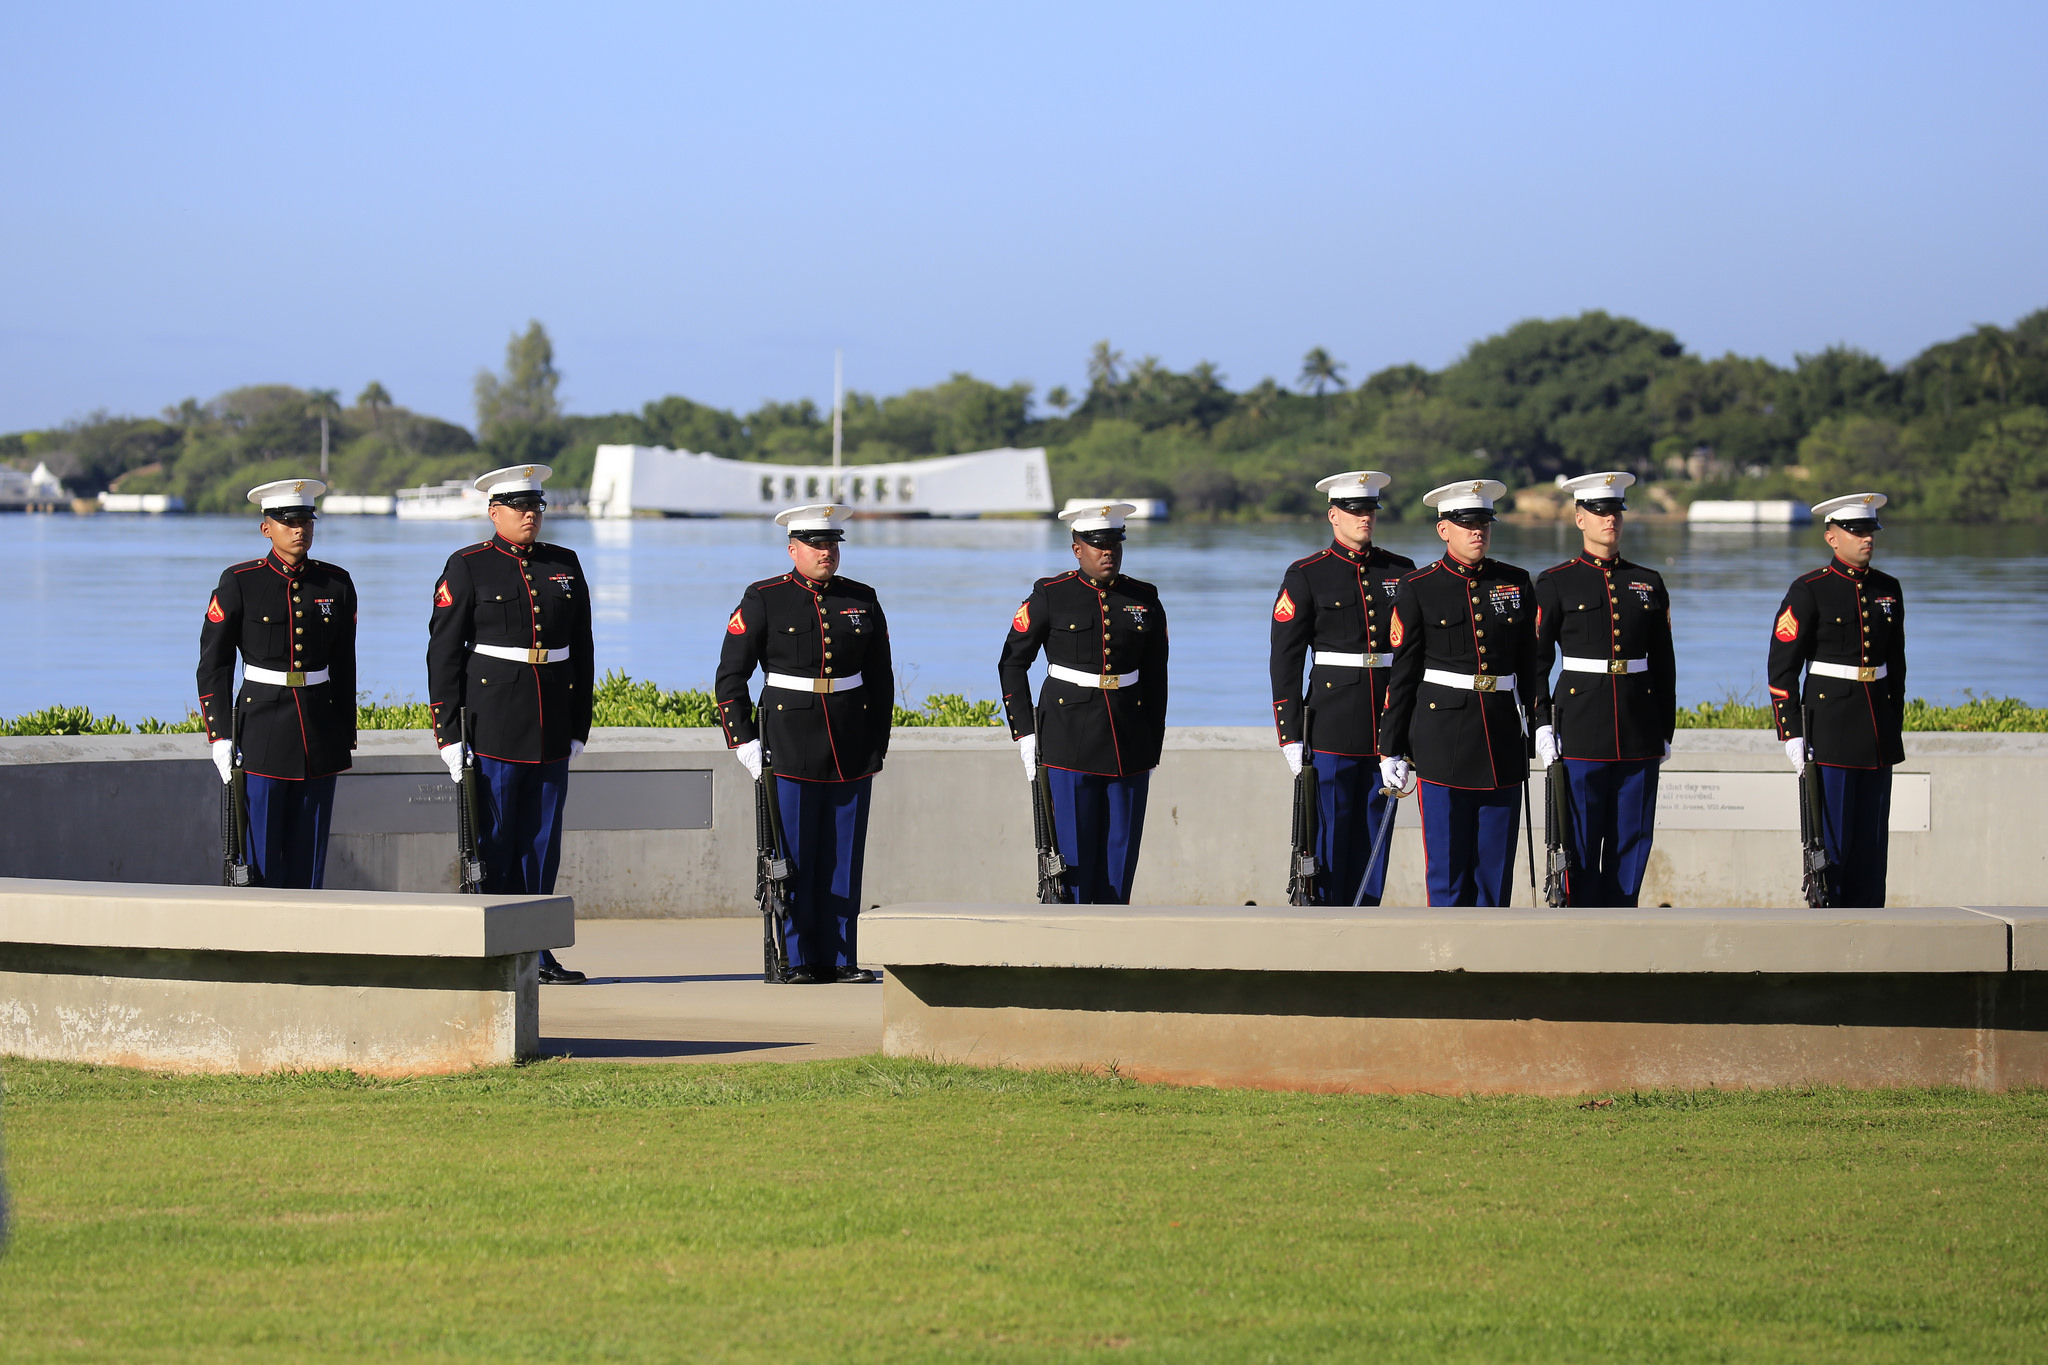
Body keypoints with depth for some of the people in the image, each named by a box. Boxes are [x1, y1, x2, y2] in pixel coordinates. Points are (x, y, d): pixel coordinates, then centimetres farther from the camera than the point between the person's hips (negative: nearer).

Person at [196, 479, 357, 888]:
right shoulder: (240, 582, -3)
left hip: (320, 730, 3)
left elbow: (344, 667, 13)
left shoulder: (336, 584, 6)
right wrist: (220, 736, -7)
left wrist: (346, 737, 11)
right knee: (260, 856, -4)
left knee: (308, 854, 5)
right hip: (261, 728, -3)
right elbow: (213, 664, -1)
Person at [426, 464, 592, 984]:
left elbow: (581, 649, 16)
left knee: (542, 841, 6)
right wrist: (449, 735, -8)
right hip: (492, 725, -4)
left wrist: (579, 726, 11)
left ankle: (535, 953, 12)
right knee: (492, 843, -3)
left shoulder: (565, 566, 12)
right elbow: (443, 654, -3)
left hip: (551, 732, 4)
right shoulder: (468, 568, -1)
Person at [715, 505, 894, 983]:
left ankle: (839, 959, 8)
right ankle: (797, 961, 2)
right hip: (789, 744, -3)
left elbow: (881, 677, 16)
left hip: (852, 751, 3)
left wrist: (877, 742, 10)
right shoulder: (763, 601, -1)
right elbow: (730, 676, 0)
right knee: (793, 856, -3)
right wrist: (744, 741, -5)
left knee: (845, 854, 3)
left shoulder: (862, 600, 9)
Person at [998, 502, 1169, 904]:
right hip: (1068, 743, -3)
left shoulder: (1144, 601, 8)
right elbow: (1011, 664, 3)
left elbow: (1155, 681, 13)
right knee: (1072, 856, -5)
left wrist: (1152, 751, 12)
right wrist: (1024, 734, -3)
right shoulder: (1051, 597, -1)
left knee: (1120, 856, 3)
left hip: (1128, 746, 3)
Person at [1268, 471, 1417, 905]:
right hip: (1330, 733, -4)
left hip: (1386, 730, 4)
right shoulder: (1307, 576, -1)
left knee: (1372, 838, 6)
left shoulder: (1401, 572, 10)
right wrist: (1290, 736, -7)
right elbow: (1284, 660, -2)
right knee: (1327, 840, -5)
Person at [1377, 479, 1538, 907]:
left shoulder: (1517, 585, 8)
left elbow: (1530, 665, 14)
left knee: (1496, 864, 4)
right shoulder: (1419, 590, -1)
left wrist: (1538, 732, 13)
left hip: (1503, 740, 3)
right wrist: (1392, 748, -2)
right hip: (1442, 741, -3)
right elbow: (1400, 674, 0)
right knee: (1448, 864, -2)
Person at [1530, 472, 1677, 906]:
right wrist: (1542, 725, -8)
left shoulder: (1648, 583, 11)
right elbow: (1536, 662, 1)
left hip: (1639, 736, 3)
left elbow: (1663, 664, 15)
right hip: (1580, 735, -3)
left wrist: (1665, 732, 12)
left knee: (1633, 839, 3)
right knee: (1580, 842, -3)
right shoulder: (1556, 583, 1)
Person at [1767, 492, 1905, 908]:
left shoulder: (1888, 589, 11)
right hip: (1829, 727, -5)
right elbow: (1782, 667, -8)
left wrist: (1895, 726, 16)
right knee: (1831, 840, -5)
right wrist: (1791, 733, -12)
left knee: (1873, 839, 5)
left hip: (1878, 732, 5)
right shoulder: (1809, 591, -6)